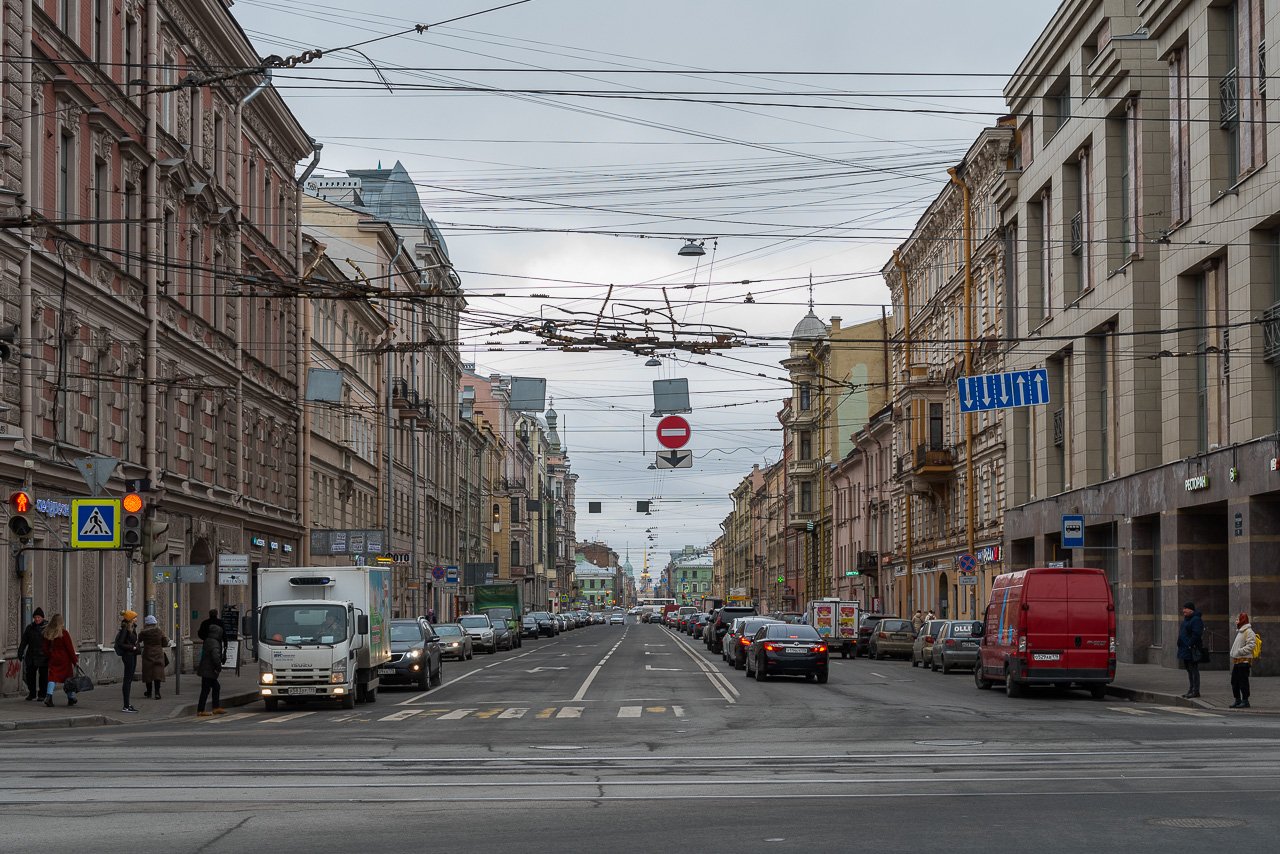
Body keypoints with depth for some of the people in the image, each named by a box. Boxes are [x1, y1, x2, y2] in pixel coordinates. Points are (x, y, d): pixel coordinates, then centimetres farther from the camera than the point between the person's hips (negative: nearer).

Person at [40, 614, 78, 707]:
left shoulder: (47, 634, 2)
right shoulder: (64, 633, -12)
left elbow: (46, 648, 9)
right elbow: (70, 648, -10)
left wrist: (48, 657, 20)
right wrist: (75, 660, -4)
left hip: (53, 659, 3)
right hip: (64, 659, -3)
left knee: (52, 678, 2)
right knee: (68, 678, 8)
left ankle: (48, 695, -17)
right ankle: (71, 698, 15)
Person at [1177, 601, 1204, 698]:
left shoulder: (1196, 620, -14)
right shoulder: (1186, 619, 18)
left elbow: (1196, 634, -22)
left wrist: (1190, 645, -22)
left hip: (1192, 650, -10)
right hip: (1185, 650, 10)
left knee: (1194, 670, -7)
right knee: (1189, 670, 14)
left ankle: (1196, 691, -4)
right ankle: (1190, 690, 20)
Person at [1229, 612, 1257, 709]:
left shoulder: (1248, 632, -12)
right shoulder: (1239, 631, 21)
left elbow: (1250, 646, -21)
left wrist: (1240, 651, -21)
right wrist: (1233, 654, 15)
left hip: (1244, 661, -10)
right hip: (1237, 660, 10)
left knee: (1243, 681, -7)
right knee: (1234, 681, 11)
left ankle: (1245, 701, -3)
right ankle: (1238, 700, 18)